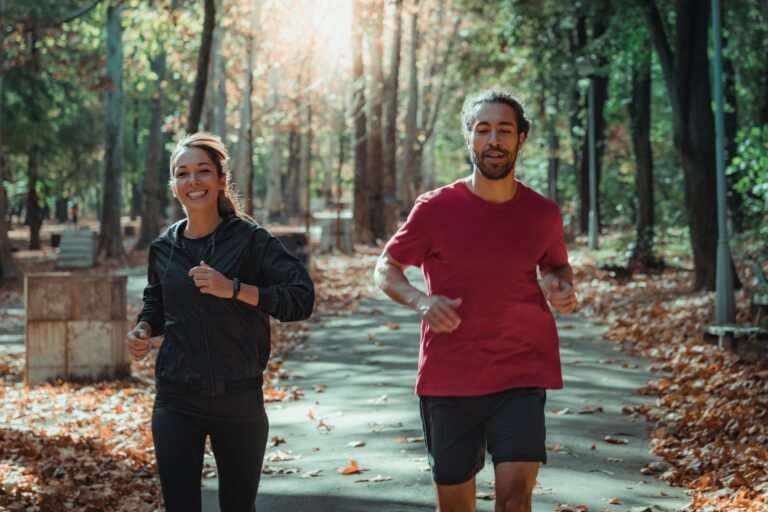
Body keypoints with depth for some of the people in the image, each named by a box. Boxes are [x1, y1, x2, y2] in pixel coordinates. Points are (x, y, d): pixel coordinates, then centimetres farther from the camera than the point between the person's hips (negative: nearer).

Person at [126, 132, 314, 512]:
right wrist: (143, 331, 1)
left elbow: (301, 298, -14)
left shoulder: (250, 239, -6)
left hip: (238, 400, -2)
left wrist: (234, 289, -21)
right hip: (176, 402, 3)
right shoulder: (163, 248, 6)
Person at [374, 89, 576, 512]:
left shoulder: (543, 214, 2)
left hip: (521, 379, 0)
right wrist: (421, 301, -16)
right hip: (447, 379, 0)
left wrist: (562, 288, -3)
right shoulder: (435, 208, -5)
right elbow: (386, 269, 4)